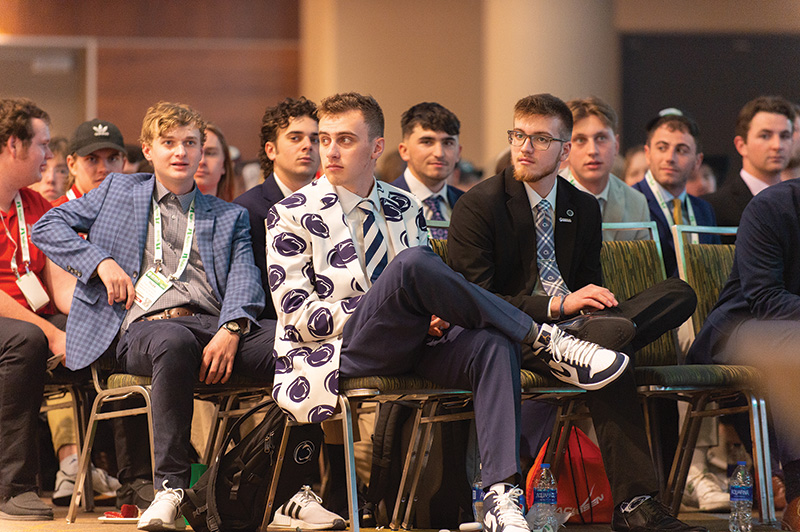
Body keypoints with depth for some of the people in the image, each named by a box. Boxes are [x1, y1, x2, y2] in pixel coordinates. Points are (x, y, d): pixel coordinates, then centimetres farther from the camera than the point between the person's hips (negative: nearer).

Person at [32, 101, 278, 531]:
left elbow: (244, 278, 8)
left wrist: (230, 330, -14)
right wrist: (101, 262, 3)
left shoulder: (229, 217, 26)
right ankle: (170, 487, -39)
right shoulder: (119, 191, 25)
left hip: (213, 323, 2)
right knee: (176, 344, -43)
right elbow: (47, 227, 20)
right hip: (144, 326, -2)